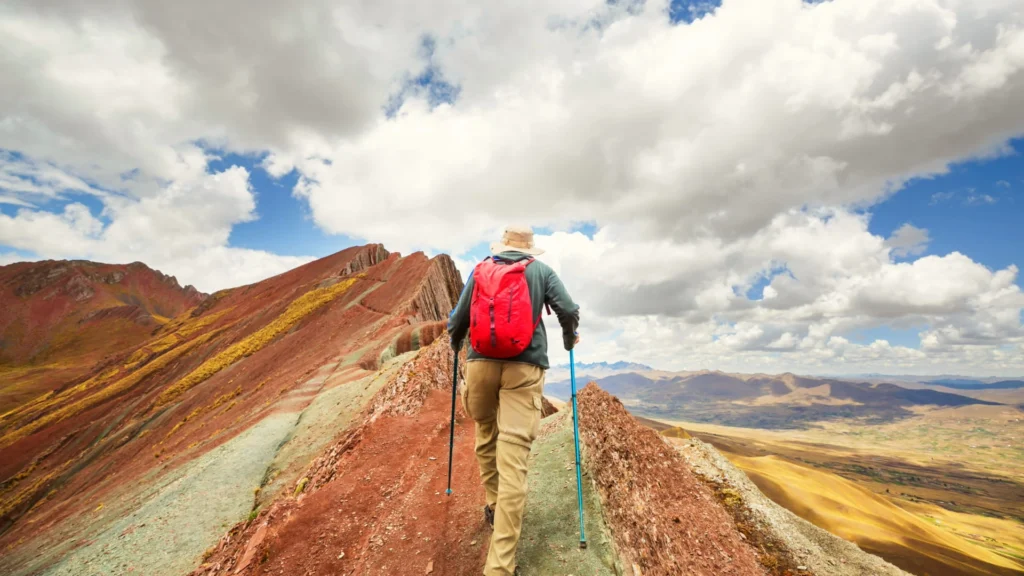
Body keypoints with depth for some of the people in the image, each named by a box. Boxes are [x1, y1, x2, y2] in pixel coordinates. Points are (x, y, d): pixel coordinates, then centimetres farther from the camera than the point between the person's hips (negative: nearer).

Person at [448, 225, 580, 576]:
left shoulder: (479, 270, 14)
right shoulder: (541, 270, 10)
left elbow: (458, 318, 12)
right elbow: (569, 310, 1)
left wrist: (455, 344, 33)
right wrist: (569, 340, 21)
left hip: (481, 362, 2)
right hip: (524, 366, -2)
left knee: (486, 437, 25)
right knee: (513, 457, -3)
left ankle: (495, 507, 38)